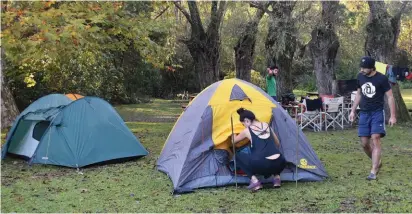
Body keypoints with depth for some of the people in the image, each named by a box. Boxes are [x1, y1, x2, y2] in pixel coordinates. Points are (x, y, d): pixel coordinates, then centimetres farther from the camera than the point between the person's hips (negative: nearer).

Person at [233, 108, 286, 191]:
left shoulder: (247, 131, 6)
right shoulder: (266, 125, 18)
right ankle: (276, 177, 17)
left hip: (263, 165, -5)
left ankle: (254, 180, 2)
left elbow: (234, 141, 27)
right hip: (280, 163, 5)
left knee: (238, 157, 17)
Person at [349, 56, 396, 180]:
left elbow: (390, 97, -7)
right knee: (364, 143, 3)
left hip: (377, 113, -5)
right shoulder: (360, 77, 3)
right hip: (364, 113, 5)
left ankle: (373, 172, -14)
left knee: (375, 139, -14)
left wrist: (392, 115, -11)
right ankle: (377, 163, 27)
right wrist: (353, 110, 14)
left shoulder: (382, 79, -12)